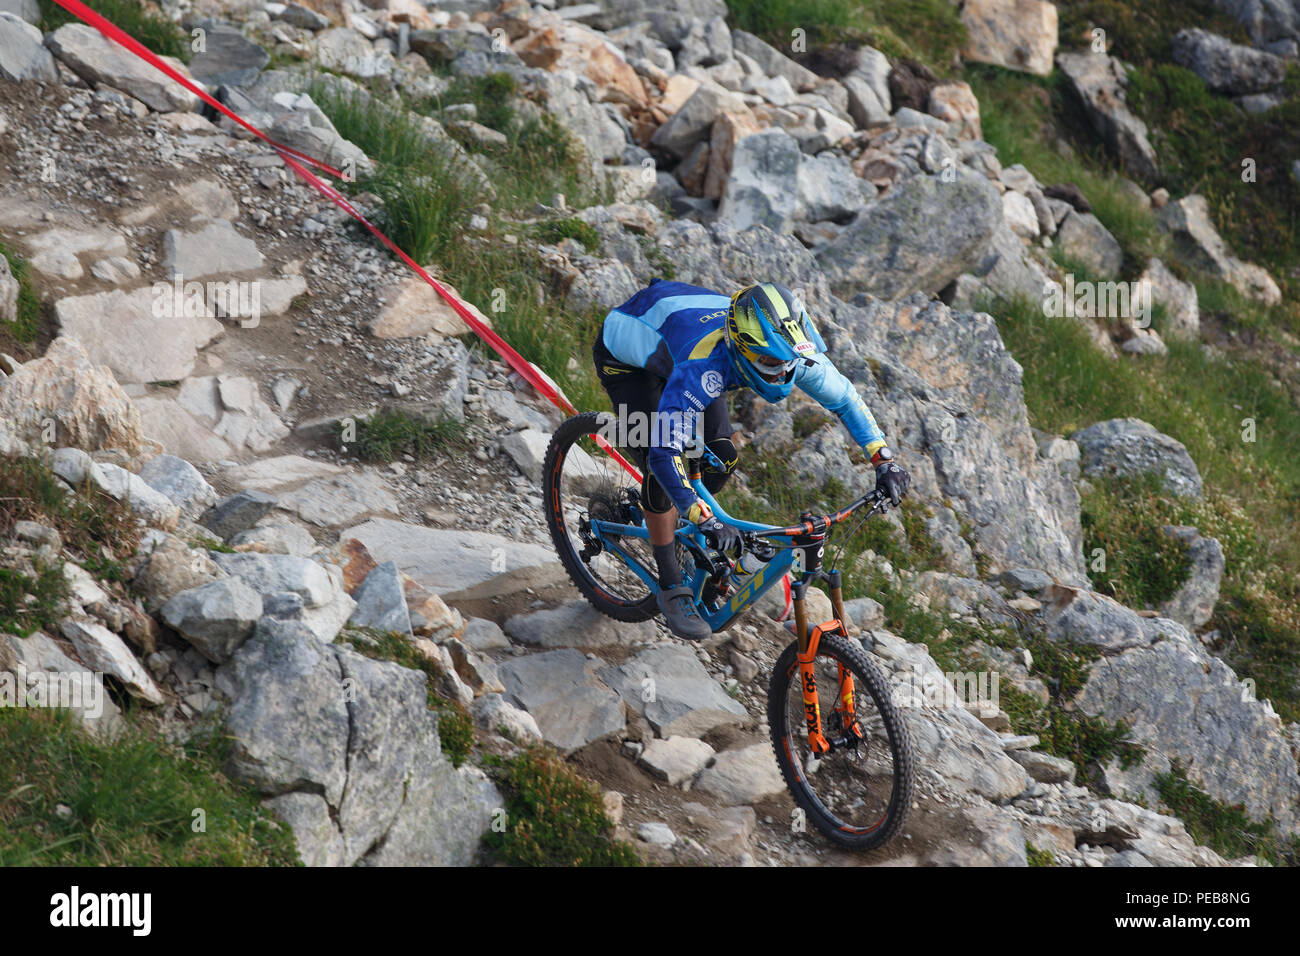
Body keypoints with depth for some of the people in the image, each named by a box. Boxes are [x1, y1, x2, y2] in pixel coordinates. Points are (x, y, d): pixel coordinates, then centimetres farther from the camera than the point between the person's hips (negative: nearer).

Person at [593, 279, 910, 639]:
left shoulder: (791, 352, -28)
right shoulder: (706, 365, -46)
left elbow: (845, 398, -12)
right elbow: (664, 454, -48)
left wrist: (885, 462, -20)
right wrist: (708, 522, -53)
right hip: (626, 350, -6)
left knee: (722, 458, -6)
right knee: (660, 469, -19)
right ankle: (672, 589, -5)